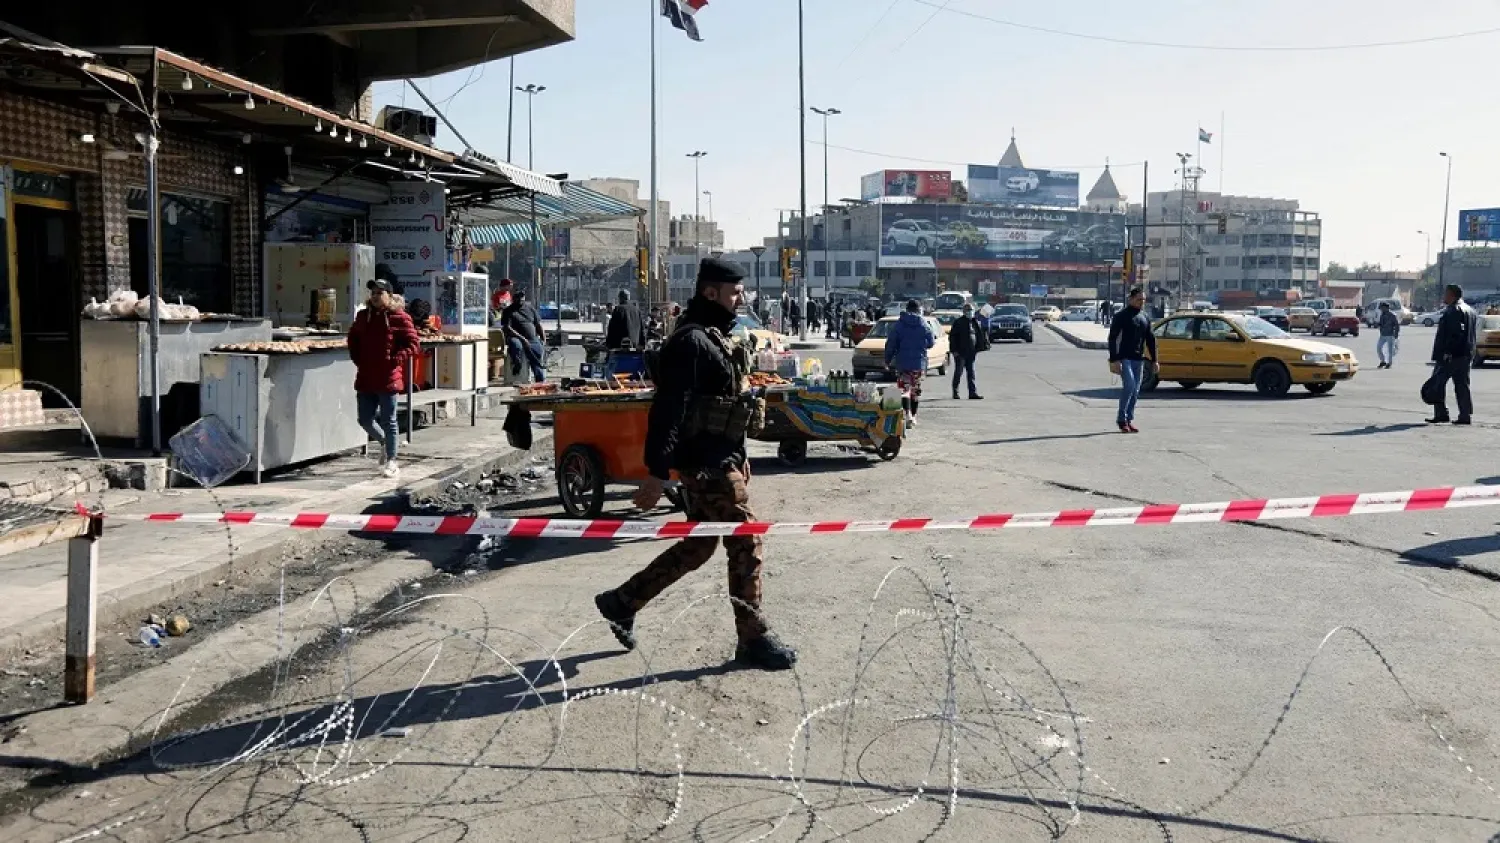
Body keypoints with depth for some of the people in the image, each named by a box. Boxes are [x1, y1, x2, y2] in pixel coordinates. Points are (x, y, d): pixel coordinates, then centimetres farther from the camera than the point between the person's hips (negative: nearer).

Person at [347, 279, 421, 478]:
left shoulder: (399, 318, -6)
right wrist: (357, 358, 11)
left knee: (388, 421, 1)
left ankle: (391, 462, 11)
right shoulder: (363, 316, 10)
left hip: (388, 378, -5)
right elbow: (353, 338, 25)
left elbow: (414, 344, -8)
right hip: (365, 379, 5)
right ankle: (385, 442, 36)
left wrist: (395, 359, -18)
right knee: (365, 419, 8)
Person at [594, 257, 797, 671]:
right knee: (745, 544, -2)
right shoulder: (692, 341, -17)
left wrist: (739, 460, 24)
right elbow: (668, 410, -23)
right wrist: (656, 474, -26)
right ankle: (753, 639, 10)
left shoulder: (715, 338, 15)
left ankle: (622, 603, 25)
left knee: (697, 545, 16)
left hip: (721, 460, 10)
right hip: (709, 465, -10)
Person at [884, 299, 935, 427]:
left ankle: (908, 414, -20)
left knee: (904, 388, -2)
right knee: (916, 390, 13)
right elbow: (930, 343, 3)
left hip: (902, 362, -1)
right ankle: (913, 416, 20)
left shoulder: (899, 324, -3)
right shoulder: (923, 325, -3)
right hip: (919, 363, 1)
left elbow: (891, 343, -3)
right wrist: (935, 341, 27)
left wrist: (887, 360, 6)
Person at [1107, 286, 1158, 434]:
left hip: (1138, 359, 6)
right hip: (1124, 358, -6)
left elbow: (1150, 340, 19)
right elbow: (1112, 338, -10)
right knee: (1129, 386, -18)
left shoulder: (1145, 318, 15)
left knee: (1135, 390, 5)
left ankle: (1129, 420, 13)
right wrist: (1114, 360, -18)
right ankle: (1121, 419, -7)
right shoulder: (1121, 316, -4)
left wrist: (1154, 360, 13)